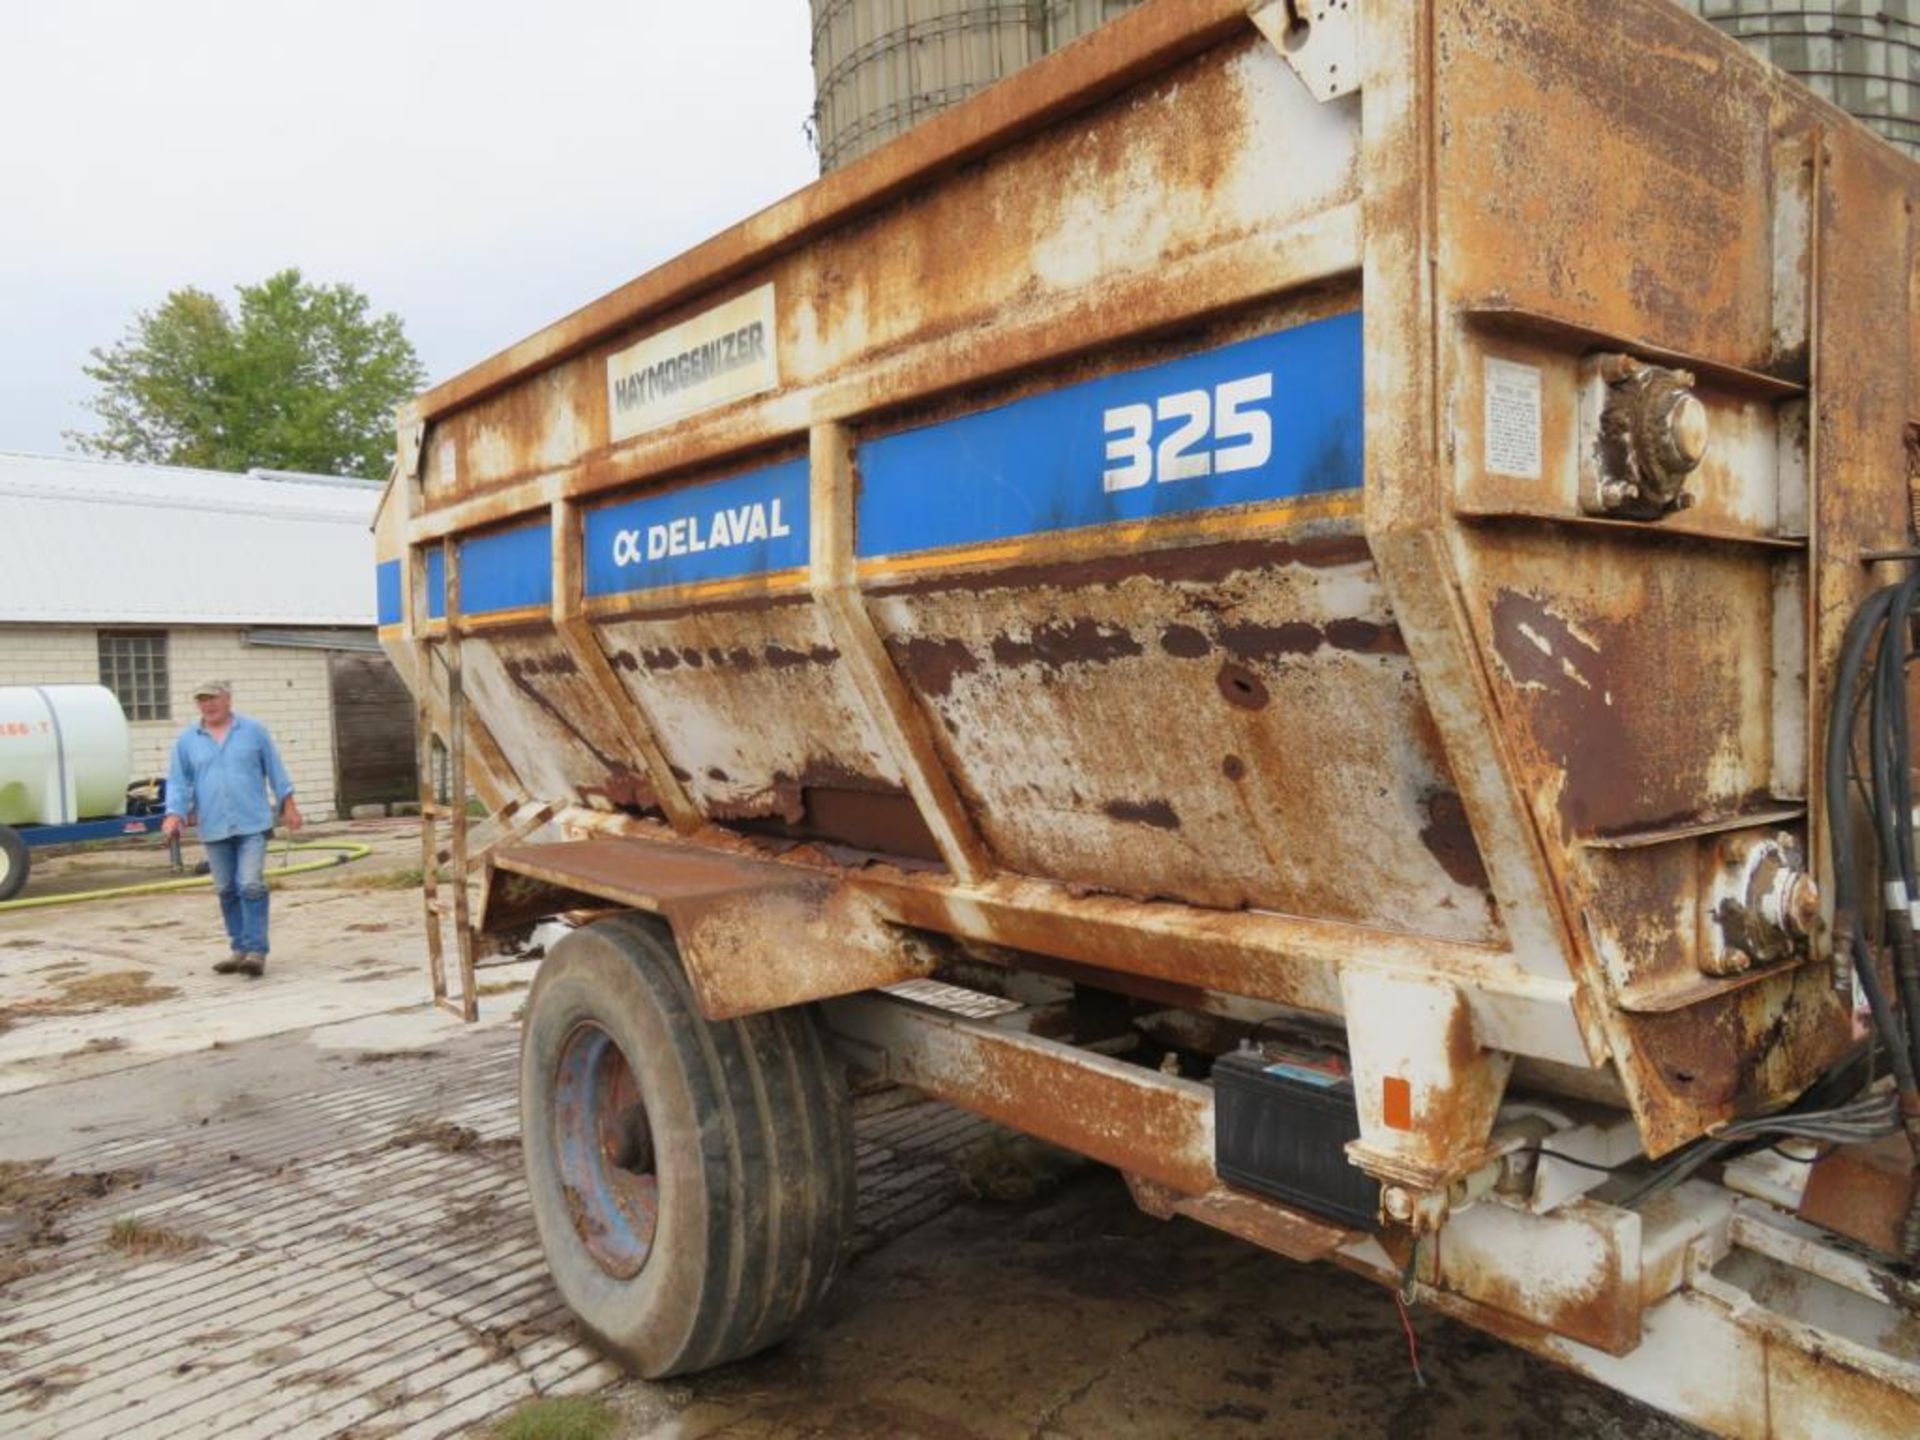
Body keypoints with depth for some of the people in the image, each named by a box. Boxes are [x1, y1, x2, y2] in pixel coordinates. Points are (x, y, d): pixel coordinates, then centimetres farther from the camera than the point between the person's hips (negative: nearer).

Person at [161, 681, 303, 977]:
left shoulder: (254, 730, 3)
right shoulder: (187, 740, 7)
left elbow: (275, 770, 7)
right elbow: (178, 782, 6)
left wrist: (288, 805, 6)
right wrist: (174, 814, -8)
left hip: (252, 824, -3)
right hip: (214, 829, 3)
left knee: (251, 885, -11)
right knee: (227, 891, 9)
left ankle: (256, 951, -9)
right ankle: (239, 948, 20)